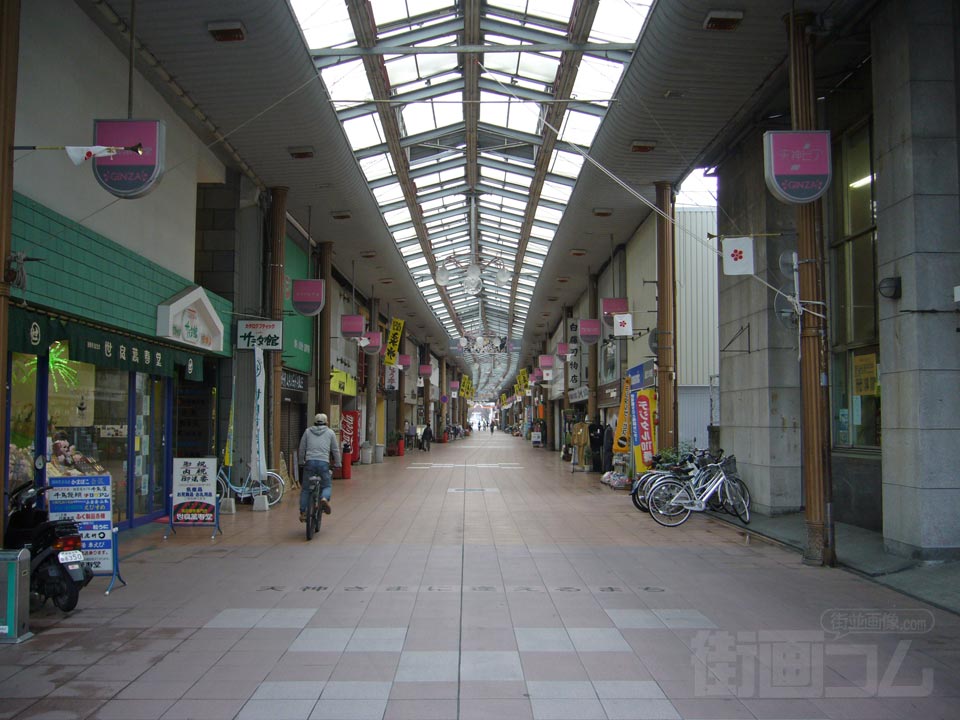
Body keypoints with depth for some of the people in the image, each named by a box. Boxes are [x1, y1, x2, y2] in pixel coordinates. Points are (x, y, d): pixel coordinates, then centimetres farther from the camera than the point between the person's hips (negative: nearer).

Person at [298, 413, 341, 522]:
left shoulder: (308, 431, 15)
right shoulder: (330, 433, 13)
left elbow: (302, 449, 17)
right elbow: (335, 450, 14)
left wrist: (303, 460, 32)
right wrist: (337, 464, 25)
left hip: (310, 462, 1)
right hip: (324, 463, -1)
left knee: (305, 488, 12)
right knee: (327, 485, 14)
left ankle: (303, 512, 9)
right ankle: (324, 498, -18)